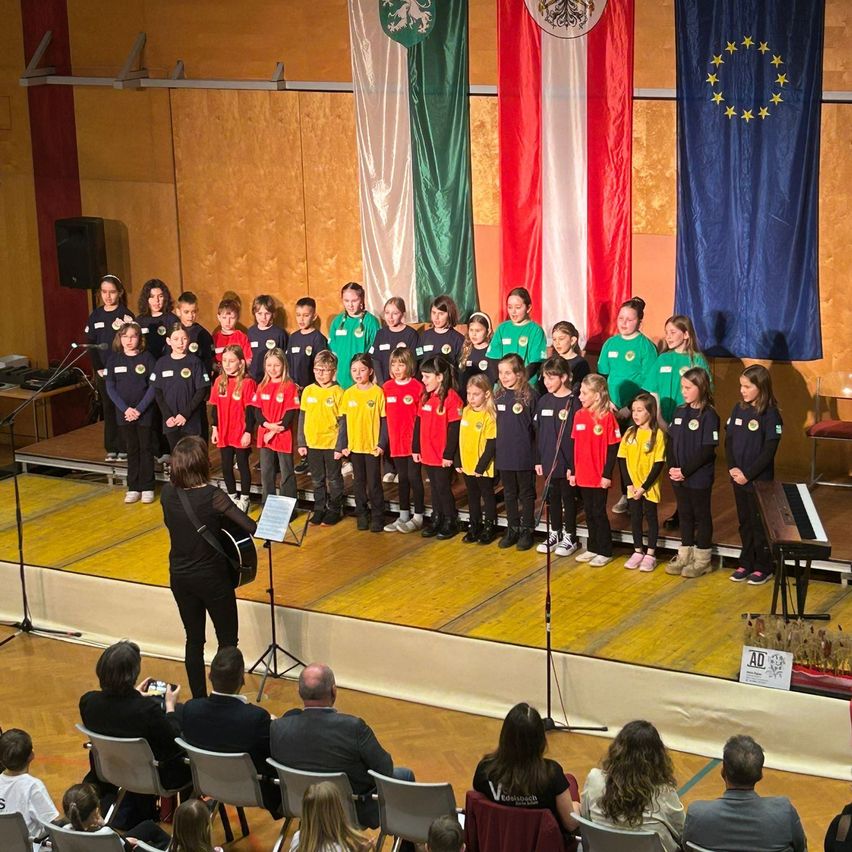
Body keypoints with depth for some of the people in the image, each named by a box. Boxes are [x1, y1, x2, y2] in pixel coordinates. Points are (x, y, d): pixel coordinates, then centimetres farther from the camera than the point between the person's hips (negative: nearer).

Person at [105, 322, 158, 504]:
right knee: (131, 450, 8)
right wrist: (125, 408, -11)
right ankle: (133, 488, 14)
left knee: (146, 448, 3)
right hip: (123, 412, 2)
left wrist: (139, 409, -14)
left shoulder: (147, 358, -4)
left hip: (145, 412, -2)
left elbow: (153, 386, -7)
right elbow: (110, 387, -1)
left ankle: (147, 488, 10)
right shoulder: (113, 359, 1)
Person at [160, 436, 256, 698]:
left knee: (194, 639, 17)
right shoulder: (212, 496, -24)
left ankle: (199, 700, 24)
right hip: (212, 578, -5)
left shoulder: (167, 493, -8)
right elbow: (252, 528, -24)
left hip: (180, 577, 5)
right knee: (227, 640, 11)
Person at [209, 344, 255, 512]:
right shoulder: (219, 381, 3)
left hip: (241, 434, -5)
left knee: (243, 466, 7)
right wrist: (215, 429, 8)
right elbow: (214, 408, 9)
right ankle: (232, 496, 29)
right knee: (226, 466, 14)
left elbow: (250, 410, -12)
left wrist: (248, 432, -14)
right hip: (224, 433, 5)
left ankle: (244, 499, 18)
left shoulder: (247, 383, -13)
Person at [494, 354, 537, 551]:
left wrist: (538, 456, -11)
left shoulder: (528, 395, -11)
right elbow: (494, 423, 11)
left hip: (524, 455, -5)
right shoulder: (498, 396, 4)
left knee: (526, 493, 8)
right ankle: (512, 529, 26)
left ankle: (526, 531, 18)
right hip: (504, 454, 5)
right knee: (509, 494, 15)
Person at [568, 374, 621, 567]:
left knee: (599, 513, 2)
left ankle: (605, 552, 12)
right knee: (589, 513, 14)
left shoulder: (607, 417, -13)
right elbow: (573, 444, 10)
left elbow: (613, 448, -12)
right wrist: (572, 471, 8)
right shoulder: (579, 415, 4)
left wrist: (607, 474, -14)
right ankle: (592, 548, 25)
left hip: (600, 476, -6)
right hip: (582, 476, 6)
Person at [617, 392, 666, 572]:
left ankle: (650, 554, 16)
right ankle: (638, 551, 25)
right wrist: (629, 484, -6)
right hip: (633, 486, 4)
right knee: (635, 517, 11)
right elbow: (622, 459, 3)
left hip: (650, 486, -4)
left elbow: (659, 464, -13)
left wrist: (644, 487, -15)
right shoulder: (630, 433, 2)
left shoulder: (658, 434, -11)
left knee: (651, 517, 7)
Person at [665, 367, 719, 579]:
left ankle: (702, 560, 16)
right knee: (684, 514, 15)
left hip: (699, 478, -6)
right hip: (678, 476, 6)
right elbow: (671, 442, 8)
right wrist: (672, 468, -6)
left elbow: (707, 451, -18)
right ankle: (684, 555, 26)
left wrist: (685, 471, -18)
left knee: (701, 515, 6)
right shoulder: (679, 412, 6)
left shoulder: (709, 416, -14)